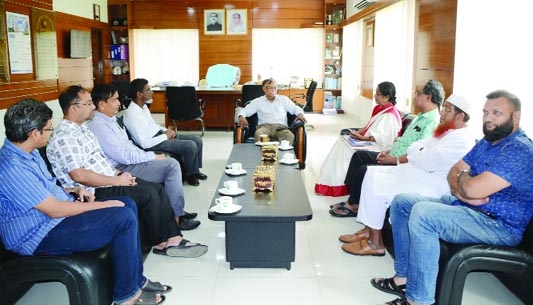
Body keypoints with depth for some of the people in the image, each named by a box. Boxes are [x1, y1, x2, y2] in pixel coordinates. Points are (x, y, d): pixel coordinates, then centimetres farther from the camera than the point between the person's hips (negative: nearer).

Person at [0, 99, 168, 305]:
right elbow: (55, 210, -25)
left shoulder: (28, 152, 6)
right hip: (41, 236, -11)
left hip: (57, 212, 11)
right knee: (124, 218, -22)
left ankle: (136, 280, 9)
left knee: (128, 204, 4)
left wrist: (74, 190, 4)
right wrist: (103, 205, -17)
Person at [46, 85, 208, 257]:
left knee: (158, 188, -2)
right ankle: (160, 243, -1)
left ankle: (174, 238, -4)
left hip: (108, 182, 10)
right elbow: (79, 175, -24)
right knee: (148, 195, -20)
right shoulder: (64, 138, -16)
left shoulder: (82, 128, 15)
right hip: (94, 193, -10)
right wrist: (116, 181, -17)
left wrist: (118, 173, 5)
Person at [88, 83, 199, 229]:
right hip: (121, 169, -10)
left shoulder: (111, 119, 11)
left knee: (169, 161, 10)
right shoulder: (98, 125, -20)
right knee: (172, 165, -15)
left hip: (128, 160, 10)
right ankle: (175, 218, -6)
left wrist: (150, 156, 5)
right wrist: (153, 157, -12)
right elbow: (124, 156, -22)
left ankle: (176, 210, 13)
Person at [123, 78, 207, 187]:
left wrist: (166, 131, 2)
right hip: (154, 143, -9)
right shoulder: (131, 115, -23)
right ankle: (189, 174, 4)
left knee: (197, 140, 2)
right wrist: (166, 136, -16)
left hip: (160, 135, 10)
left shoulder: (144, 106, 6)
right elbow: (144, 143, -25)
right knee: (190, 146, -21)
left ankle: (195, 170, 20)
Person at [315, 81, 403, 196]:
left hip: (378, 148, -10)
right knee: (342, 141, -3)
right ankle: (331, 182, -4)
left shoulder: (390, 115, -18)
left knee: (347, 149, -19)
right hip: (368, 141, 10)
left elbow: (384, 139, -24)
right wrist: (359, 132, -1)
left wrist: (362, 138, -24)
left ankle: (336, 186, -7)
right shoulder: (380, 108, 11)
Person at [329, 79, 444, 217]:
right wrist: (389, 151, 8)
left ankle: (353, 206, 2)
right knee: (359, 155, 7)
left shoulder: (432, 122, -20)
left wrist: (394, 160, -20)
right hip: (392, 156, 11)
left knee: (363, 170, -20)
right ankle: (352, 198, 7)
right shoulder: (422, 116, 15)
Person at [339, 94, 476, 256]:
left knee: (375, 184, -17)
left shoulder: (461, 140, -18)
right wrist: (419, 153, -8)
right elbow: (414, 148, 14)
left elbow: (426, 161, -24)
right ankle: (369, 230, 5)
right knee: (372, 172, 4)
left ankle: (375, 242, -7)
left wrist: (410, 156, -5)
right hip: (418, 174, 11)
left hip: (431, 186, -11)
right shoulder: (447, 132, 15)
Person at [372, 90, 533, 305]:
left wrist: (463, 176, -4)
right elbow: (454, 173, 12)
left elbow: (473, 189, -28)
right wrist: (460, 190, -12)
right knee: (401, 202, 5)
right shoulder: (487, 141, 13)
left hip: (499, 225, -10)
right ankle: (404, 278, 4)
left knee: (423, 213, -32)